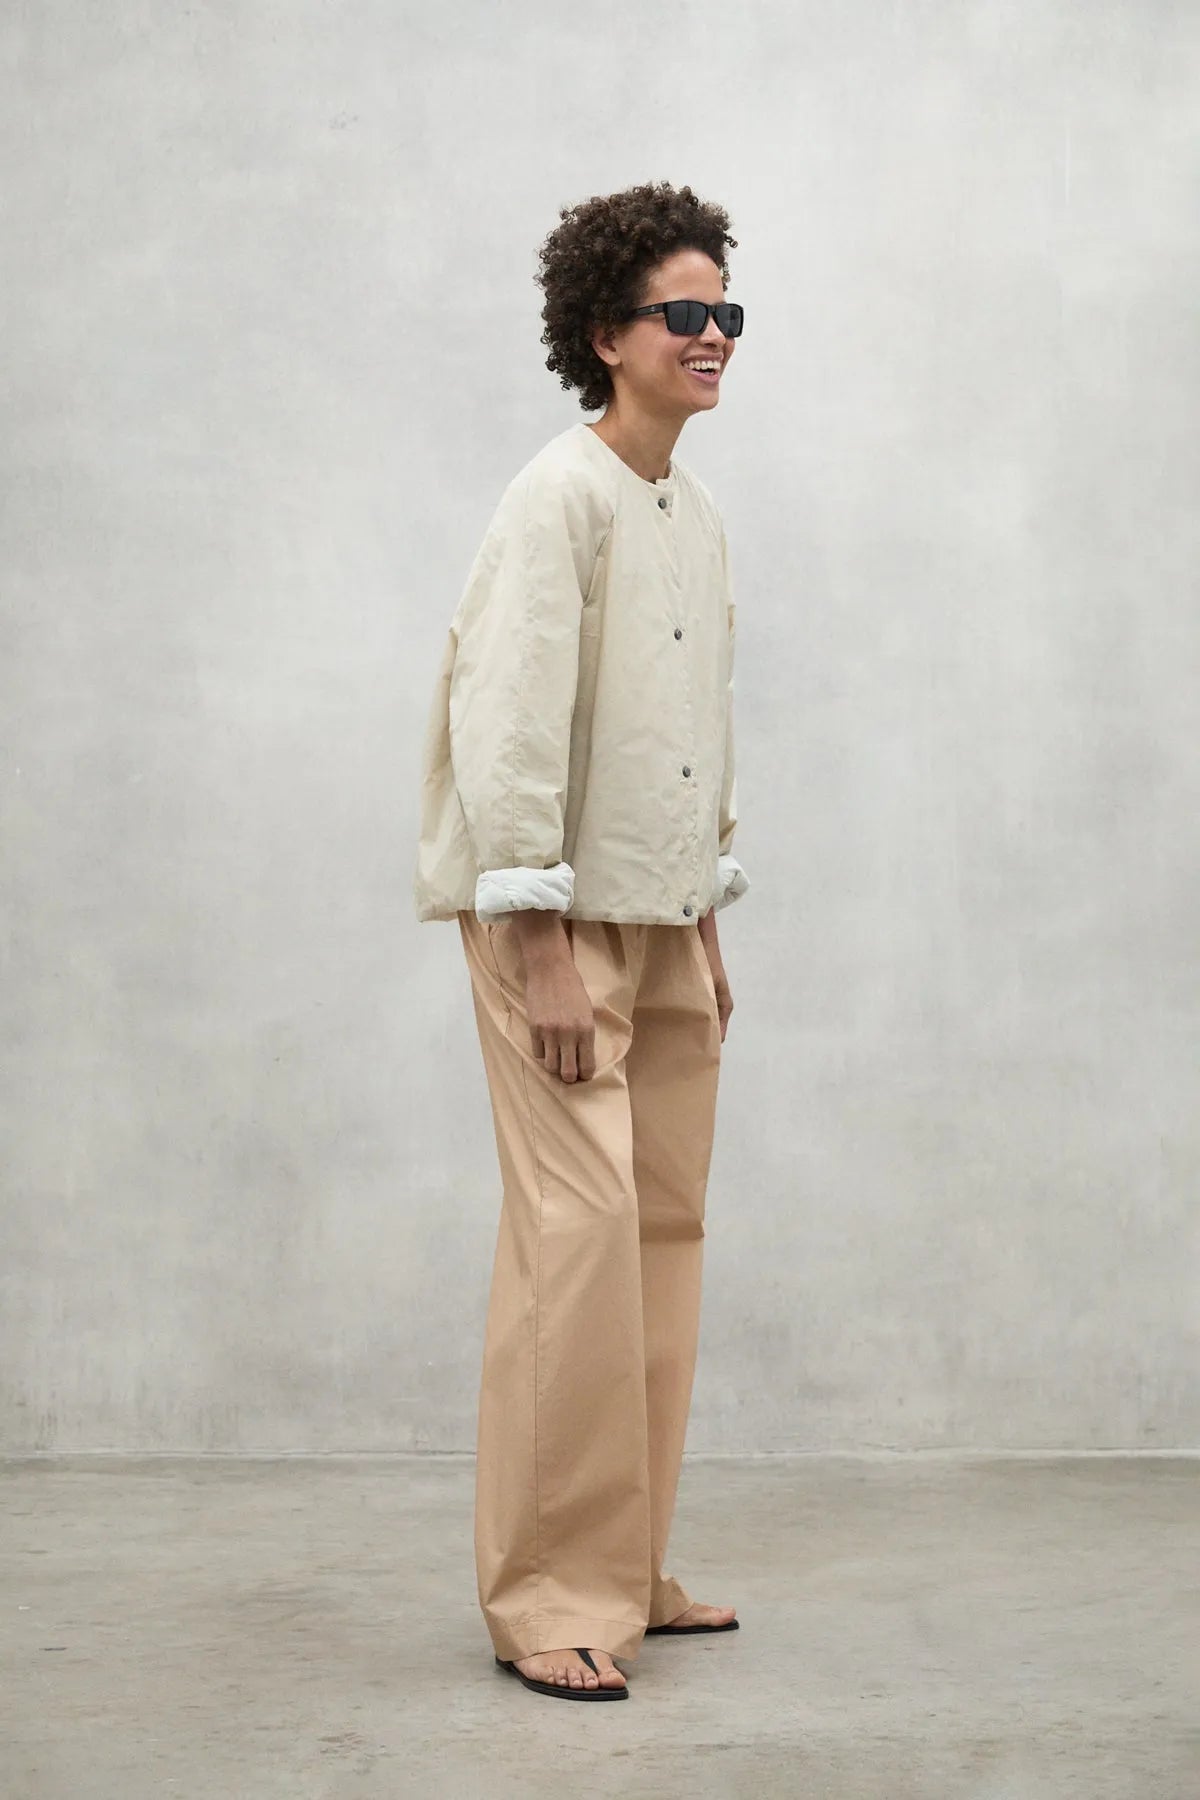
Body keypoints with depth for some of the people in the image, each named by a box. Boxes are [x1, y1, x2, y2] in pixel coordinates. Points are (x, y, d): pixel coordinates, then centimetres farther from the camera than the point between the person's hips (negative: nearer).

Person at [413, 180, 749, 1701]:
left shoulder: (699, 516, 15)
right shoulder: (557, 498, -11)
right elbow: (503, 731, -18)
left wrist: (711, 930, 19)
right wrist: (540, 952, -21)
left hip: (665, 922, 9)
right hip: (559, 919, -9)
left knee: (666, 1230, 9)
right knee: (579, 1231, -12)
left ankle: (627, 1571, 19)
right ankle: (545, 1600, -1)